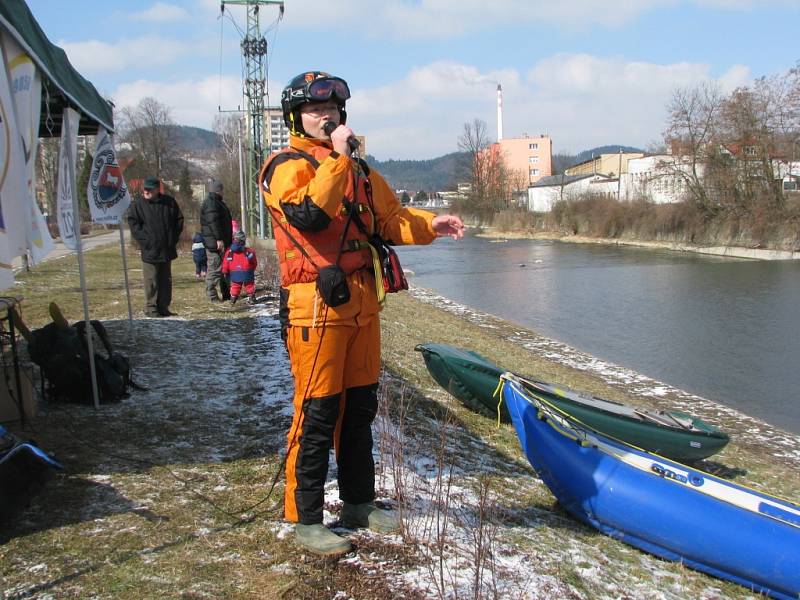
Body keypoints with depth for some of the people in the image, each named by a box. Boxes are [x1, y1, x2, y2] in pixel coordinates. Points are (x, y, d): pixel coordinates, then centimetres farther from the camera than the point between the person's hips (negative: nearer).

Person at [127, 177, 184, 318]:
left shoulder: (169, 202, 5)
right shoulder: (138, 204, -2)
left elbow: (179, 220, 11)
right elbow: (133, 224, -4)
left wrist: (173, 239, 2)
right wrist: (145, 241, -13)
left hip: (167, 249, 3)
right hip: (149, 250, -3)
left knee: (166, 280, 10)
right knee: (151, 281, -2)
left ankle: (164, 307, 18)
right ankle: (151, 308, 5)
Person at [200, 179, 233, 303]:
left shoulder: (217, 202, 21)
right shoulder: (210, 203, -14)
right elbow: (213, 222, -23)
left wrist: (228, 239, 25)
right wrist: (219, 239, -26)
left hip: (222, 241, 11)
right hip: (215, 242, -11)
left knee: (224, 268, 13)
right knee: (215, 268, -7)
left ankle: (226, 294, 19)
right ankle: (212, 295, -4)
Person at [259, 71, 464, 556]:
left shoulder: (358, 169, 18)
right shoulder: (287, 166, -4)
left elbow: (390, 219, 16)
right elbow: (309, 215, -23)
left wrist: (429, 225, -1)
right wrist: (336, 157, -18)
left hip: (361, 304, 7)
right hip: (316, 306, -7)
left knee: (360, 407, 15)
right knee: (317, 413, -2)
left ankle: (359, 502, 30)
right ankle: (305, 519, 10)